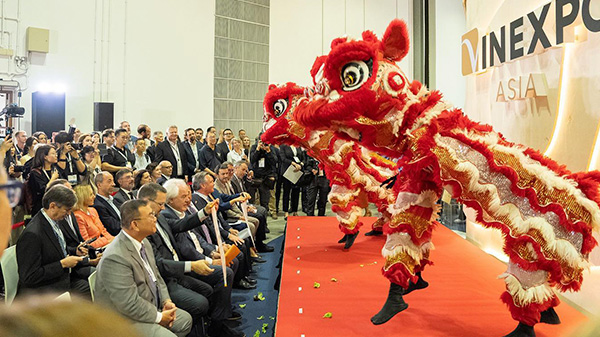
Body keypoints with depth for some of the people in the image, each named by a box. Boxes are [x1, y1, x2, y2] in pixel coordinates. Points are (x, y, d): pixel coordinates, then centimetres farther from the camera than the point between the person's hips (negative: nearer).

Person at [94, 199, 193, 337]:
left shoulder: (143, 242, 1)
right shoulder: (115, 258, -29)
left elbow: (155, 275, 13)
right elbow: (129, 305, -27)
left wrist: (166, 301, 0)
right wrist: (158, 317, -16)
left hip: (151, 306, 9)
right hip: (126, 319, -9)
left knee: (185, 319, 12)